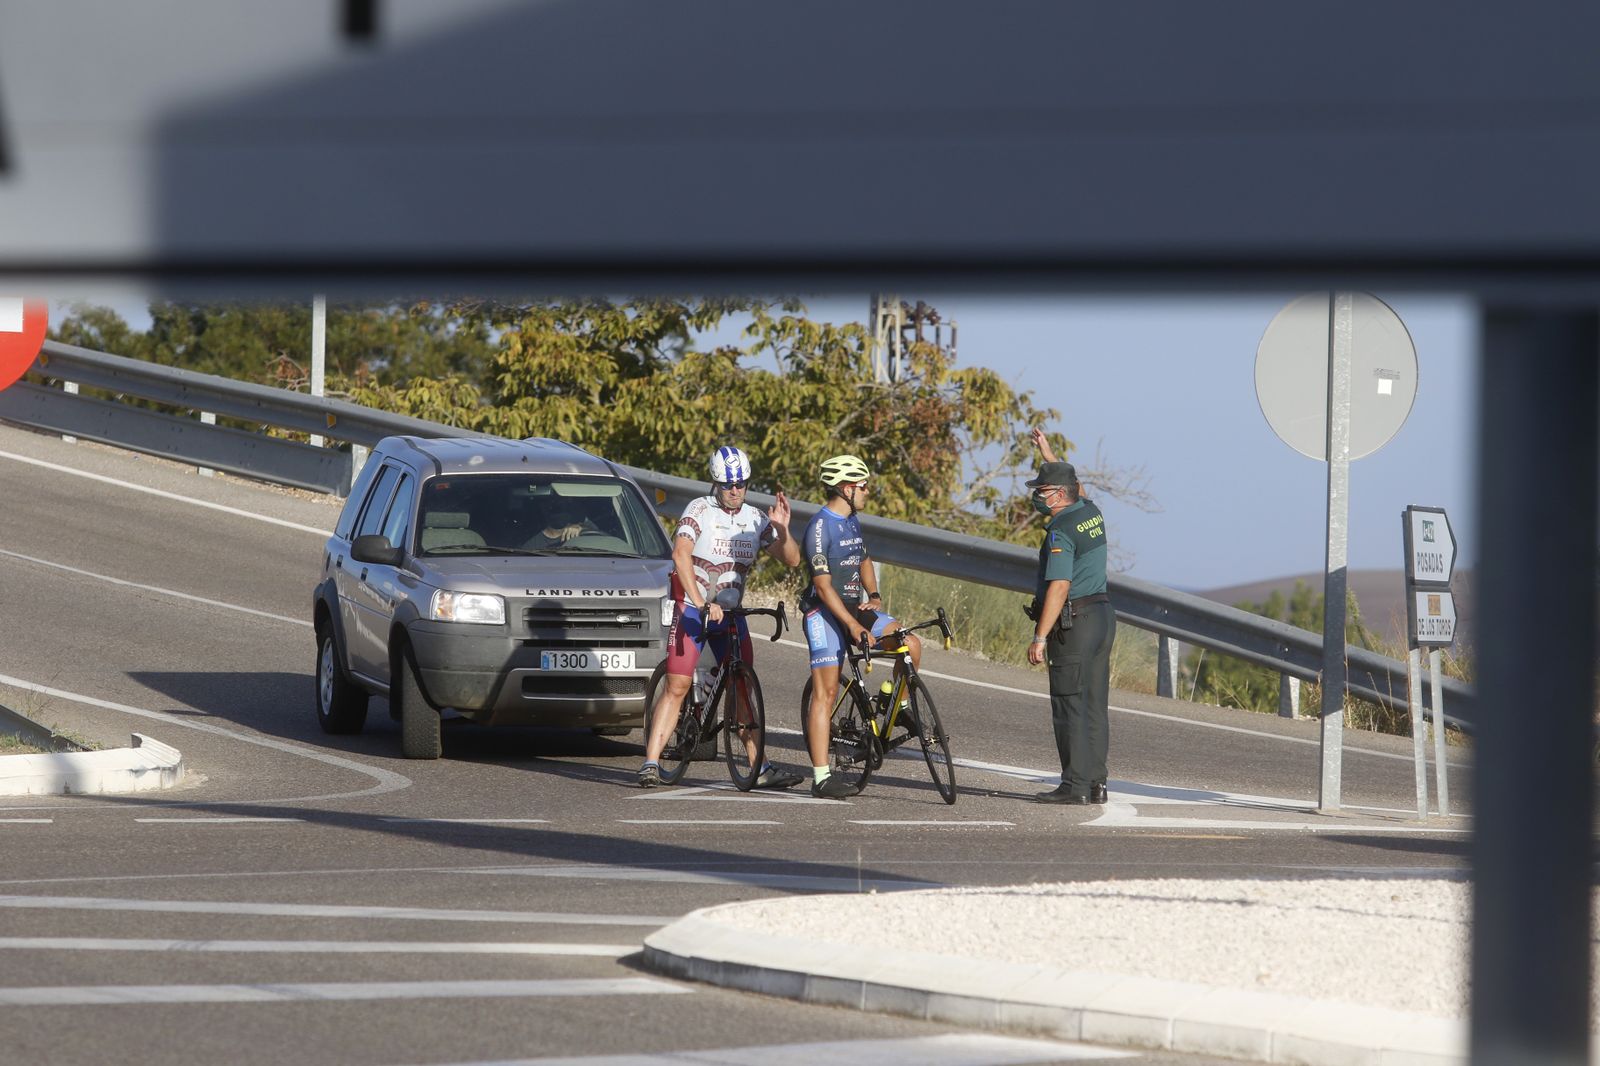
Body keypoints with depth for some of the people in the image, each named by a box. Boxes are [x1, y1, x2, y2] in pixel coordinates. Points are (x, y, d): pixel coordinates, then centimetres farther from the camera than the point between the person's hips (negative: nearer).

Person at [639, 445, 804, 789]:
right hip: (692, 607, -5)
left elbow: (791, 560, 4)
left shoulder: (755, 519, 6)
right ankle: (651, 763, -10)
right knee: (676, 687, -9)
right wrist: (701, 604, -31)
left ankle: (760, 768, 4)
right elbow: (681, 555, -23)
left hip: (731, 612, 5)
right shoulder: (700, 510, -9)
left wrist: (782, 530, -16)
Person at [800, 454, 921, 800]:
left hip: (853, 607, 8)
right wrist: (853, 626, -25)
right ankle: (821, 777, -11)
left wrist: (873, 596, 5)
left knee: (911, 644, -9)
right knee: (826, 692, -10)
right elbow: (823, 586, -20)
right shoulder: (820, 527, -16)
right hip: (825, 614, -8)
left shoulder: (852, 522, 11)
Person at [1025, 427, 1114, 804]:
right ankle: (1096, 783, 10)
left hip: (1074, 621, -9)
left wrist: (1040, 637, -22)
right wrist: (1047, 453, 42)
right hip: (1103, 614, 9)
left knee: (1070, 706, -7)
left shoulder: (1061, 531, -16)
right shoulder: (1091, 513, 9)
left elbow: (1059, 587, -22)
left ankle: (1075, 785, -10)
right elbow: (1069, 486, 34)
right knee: (1095, 705, 9)